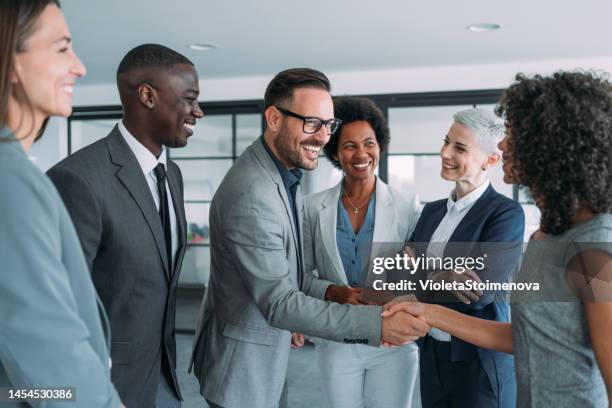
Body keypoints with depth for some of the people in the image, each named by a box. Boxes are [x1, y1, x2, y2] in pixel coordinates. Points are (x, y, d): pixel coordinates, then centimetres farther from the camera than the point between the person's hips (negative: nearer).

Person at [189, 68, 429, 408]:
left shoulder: (285, 176, 4)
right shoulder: (250, 196, -28)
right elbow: (278, 303, -29)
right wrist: (376, 323, -32)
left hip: (265, 352, 9)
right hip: (241, 362, -9)